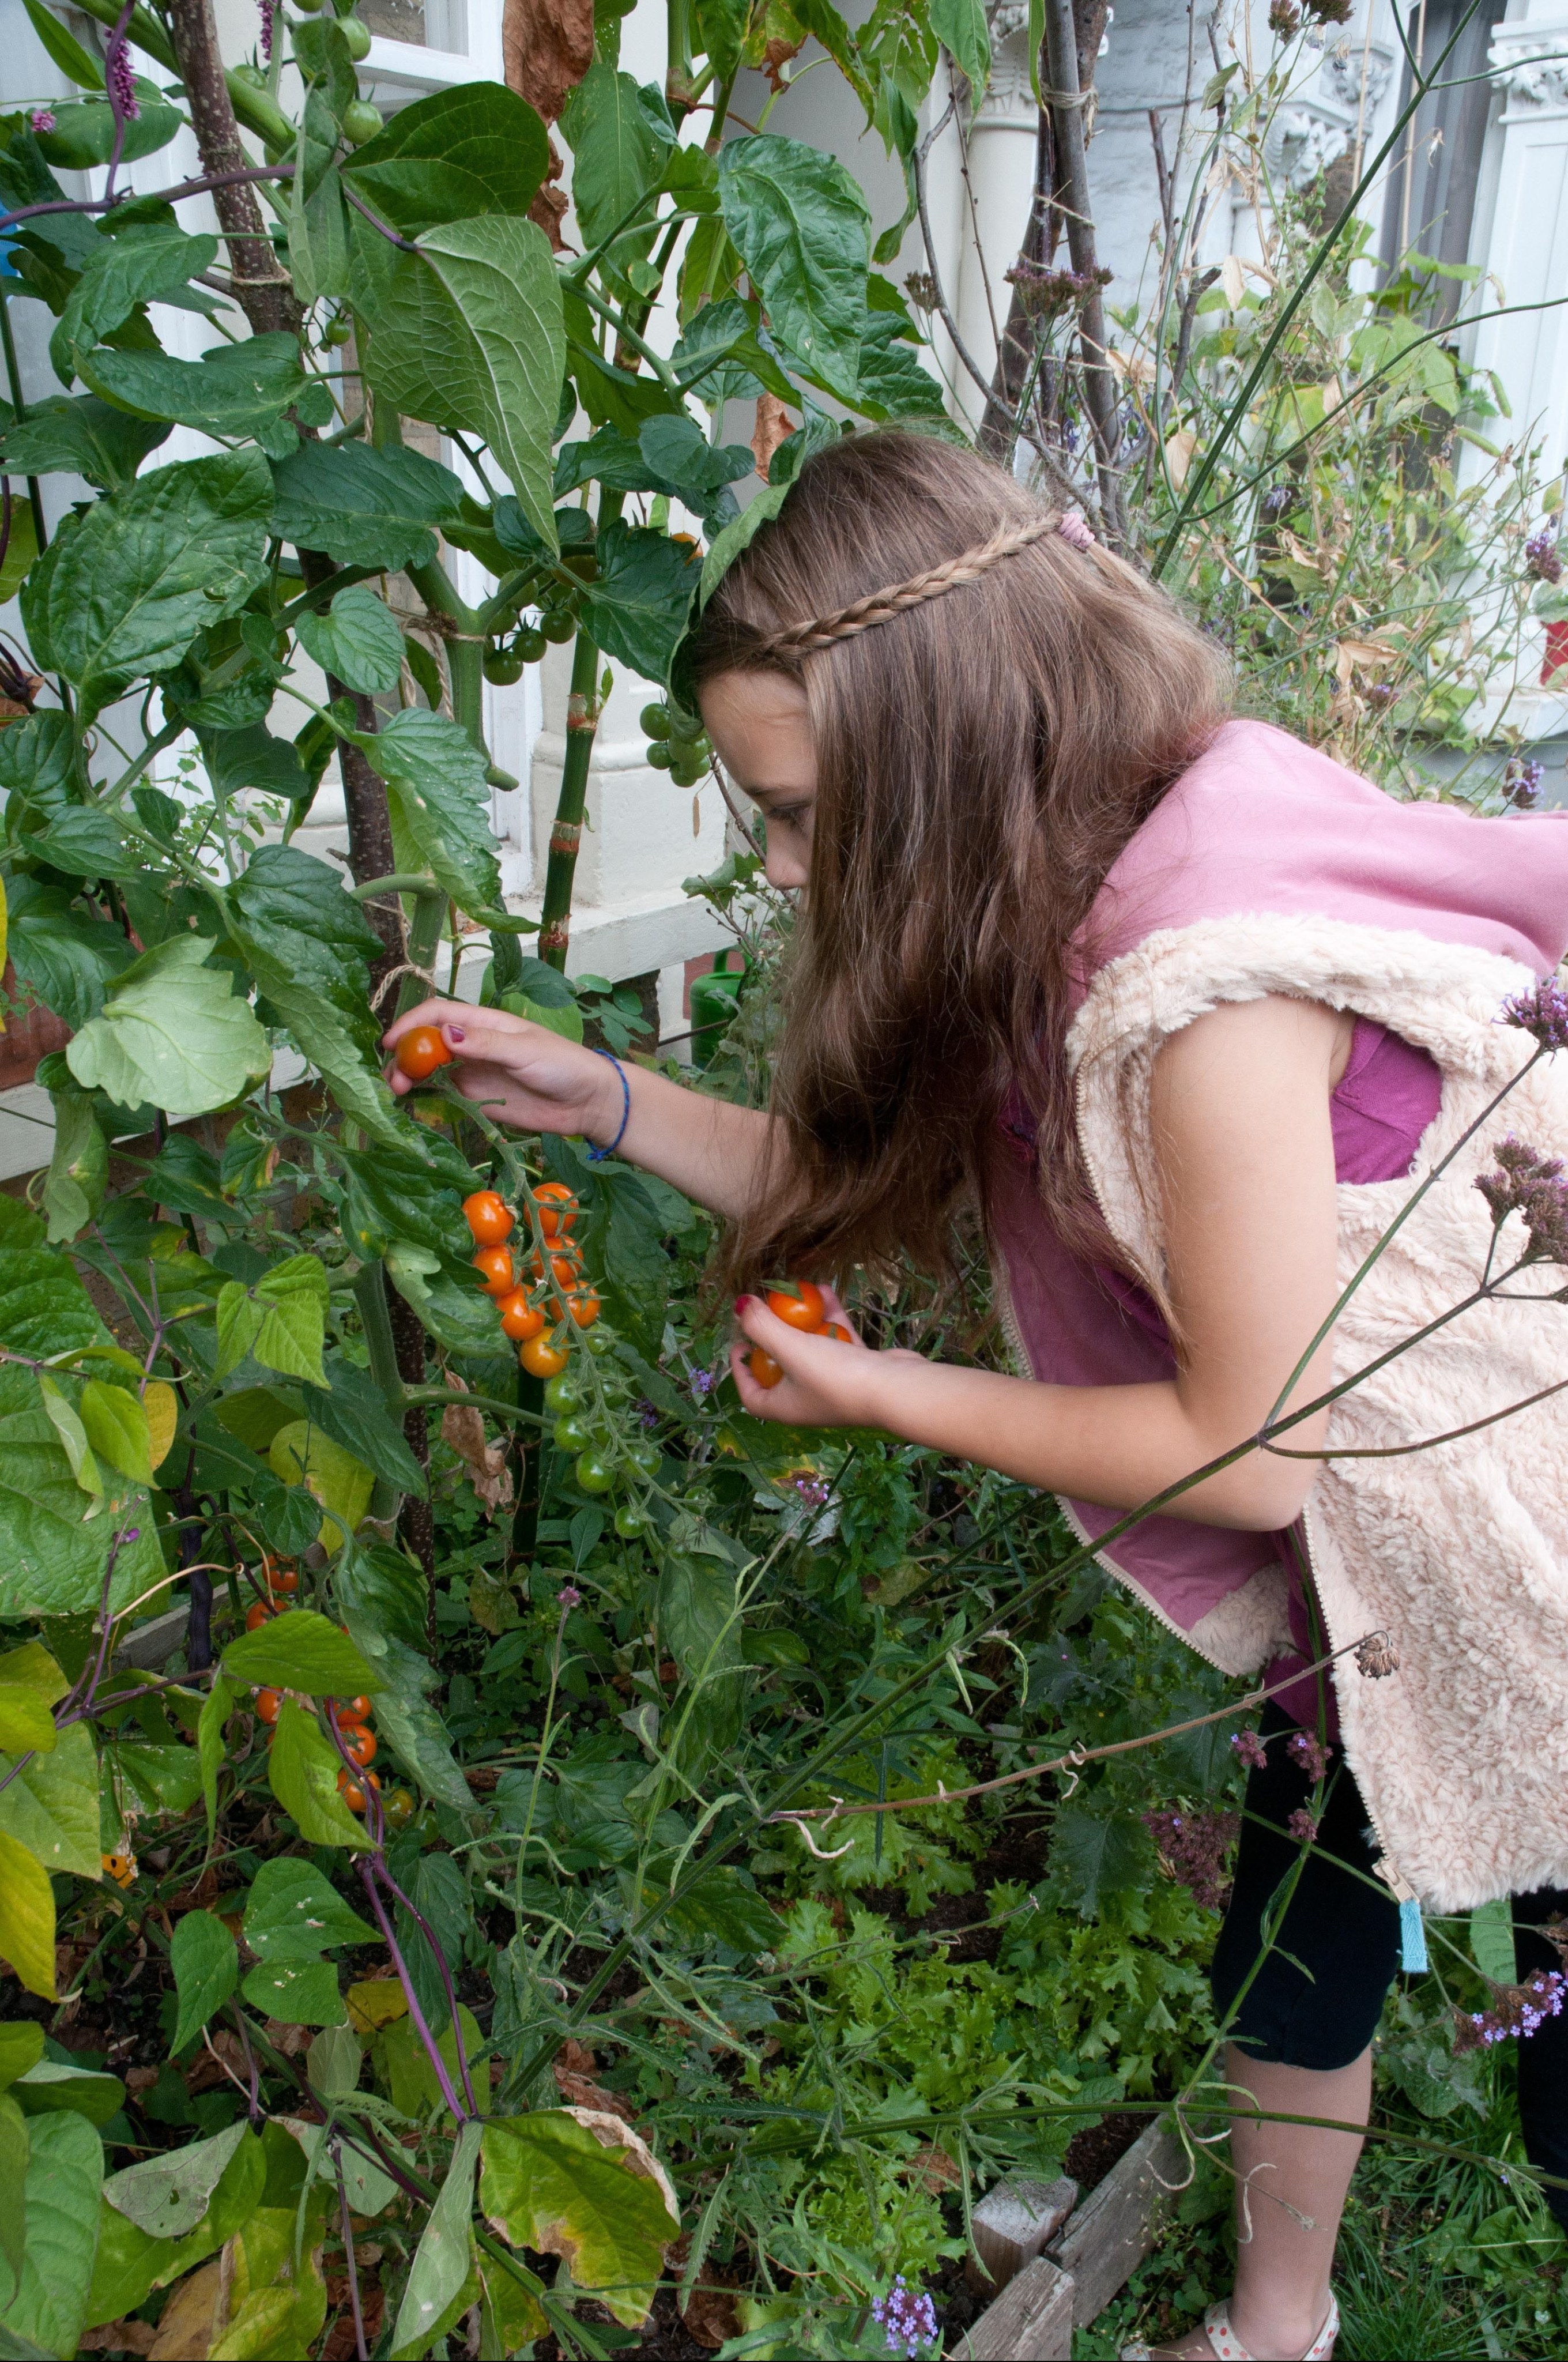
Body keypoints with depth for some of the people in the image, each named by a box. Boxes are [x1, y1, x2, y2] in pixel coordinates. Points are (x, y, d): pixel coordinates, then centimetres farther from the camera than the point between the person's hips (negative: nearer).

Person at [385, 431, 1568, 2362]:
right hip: (1372, 1565, 8)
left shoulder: (1210, 978, -34)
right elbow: (882, 1188, 2)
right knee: (1301, 1913, 21)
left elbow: (1250, 1453, -25)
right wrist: (598, 1099, -4)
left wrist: (880, 1397, -16)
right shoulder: (1080, 882, -5)